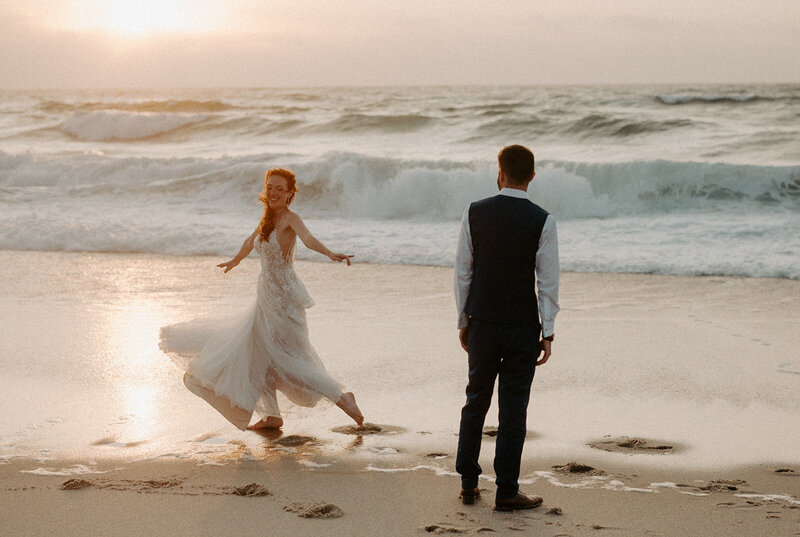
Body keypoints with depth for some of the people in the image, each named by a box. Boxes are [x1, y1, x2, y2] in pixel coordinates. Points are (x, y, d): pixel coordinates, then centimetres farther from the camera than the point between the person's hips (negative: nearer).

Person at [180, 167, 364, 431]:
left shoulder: (290, 218, -13)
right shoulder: (267, 219, 12)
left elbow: (307, 238, -33)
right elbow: (251, 241, 32)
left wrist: (330, 253, -52)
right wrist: (235, 260, 49)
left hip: (283, 295, -9)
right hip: (267, 295, 9)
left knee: (286, 358, -8)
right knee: (259, 354, 13)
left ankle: (341, 397, -2)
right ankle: (272, 415, 22)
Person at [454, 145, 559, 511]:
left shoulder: (474, 213, -3)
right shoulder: (542, 221, -9)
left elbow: (462, 272, 1)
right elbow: (548, 282, -8)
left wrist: (463, 322, 10)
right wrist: (548, 333, -2)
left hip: (482, 325, 2)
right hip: (523, 328, -2)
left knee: (475, 402, 16)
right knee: (513, 409, 3)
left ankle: (468, 484, 20)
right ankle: (506, 492, 7)